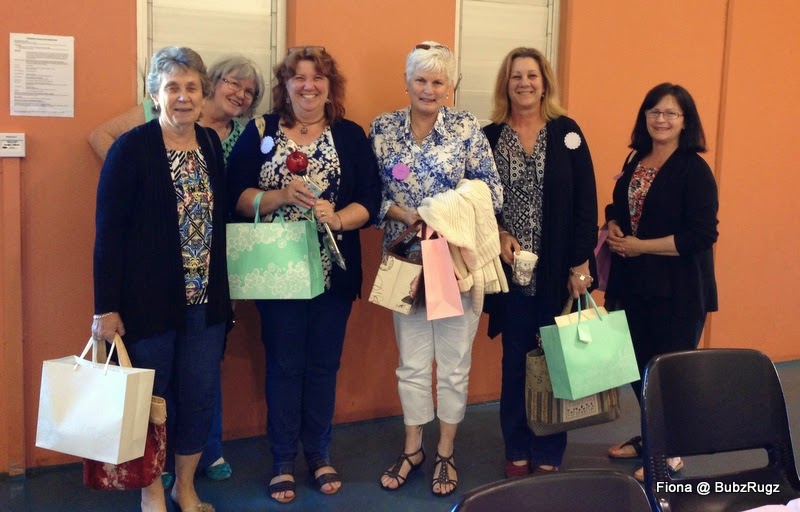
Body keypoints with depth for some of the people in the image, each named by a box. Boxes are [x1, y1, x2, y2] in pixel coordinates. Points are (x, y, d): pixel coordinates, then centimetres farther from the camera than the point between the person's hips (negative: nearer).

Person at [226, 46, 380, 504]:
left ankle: (320, 454, 27)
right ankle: (284, 461, 20)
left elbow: (370, 199, -2)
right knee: (284, 365, 6)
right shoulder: (260, 131, 2)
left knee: (324, 363, 11)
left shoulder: (351, 135, 4)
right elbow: (236, 196, -5)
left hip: (335, 272, 1)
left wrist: (337, 217, -21)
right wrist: (282, 196, -20)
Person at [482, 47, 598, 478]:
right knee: (516, 359, 8)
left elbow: (585, 202, -2)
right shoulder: (489, 136, 4)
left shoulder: (567, 133, 1)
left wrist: (581, 263, -7)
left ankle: (548, 454, 19)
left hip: (558, 268, 0)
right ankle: (517, 451, 21)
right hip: (510, 269, 1)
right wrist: (497, 236, -11)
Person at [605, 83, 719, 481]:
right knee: (637, 365, 13)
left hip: (678, 289, -6)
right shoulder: (636, 162, 9)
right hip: (634, 284, 6)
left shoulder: (694, 169, -12)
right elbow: (618, 208, 20)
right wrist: (613, 228, -4)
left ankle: (670, 452, 21)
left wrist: (640, 246, -17)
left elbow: (702, 235, -18)